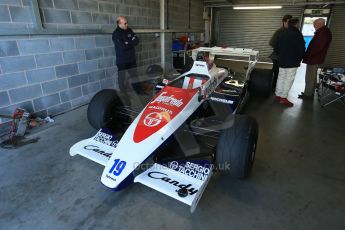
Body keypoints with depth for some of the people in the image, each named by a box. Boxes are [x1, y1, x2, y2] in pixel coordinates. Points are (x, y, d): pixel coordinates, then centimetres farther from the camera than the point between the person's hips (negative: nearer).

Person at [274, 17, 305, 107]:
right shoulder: (297, 34, -14)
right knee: (289, 80, -1)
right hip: (292, 62, -7)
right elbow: (301, 49, -14)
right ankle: (283, 98, 1)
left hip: (282, 61, 7)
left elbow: (276, 48, 12)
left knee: (281, 77, 14)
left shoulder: (282, 34, 6)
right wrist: (299, 59, 3)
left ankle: (278, 95, 21)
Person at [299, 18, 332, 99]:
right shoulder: (323, 31, 15)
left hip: (313, 59, -10)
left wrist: (307, 55, -17)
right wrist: (308, 55, 11)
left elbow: (317, 47, -25)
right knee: (312, 77, 15)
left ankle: (308, 94, 3)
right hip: (315, 58, 10)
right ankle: (310, 93, 24)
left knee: (310, 77, -4)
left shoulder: (323, 32, -18)